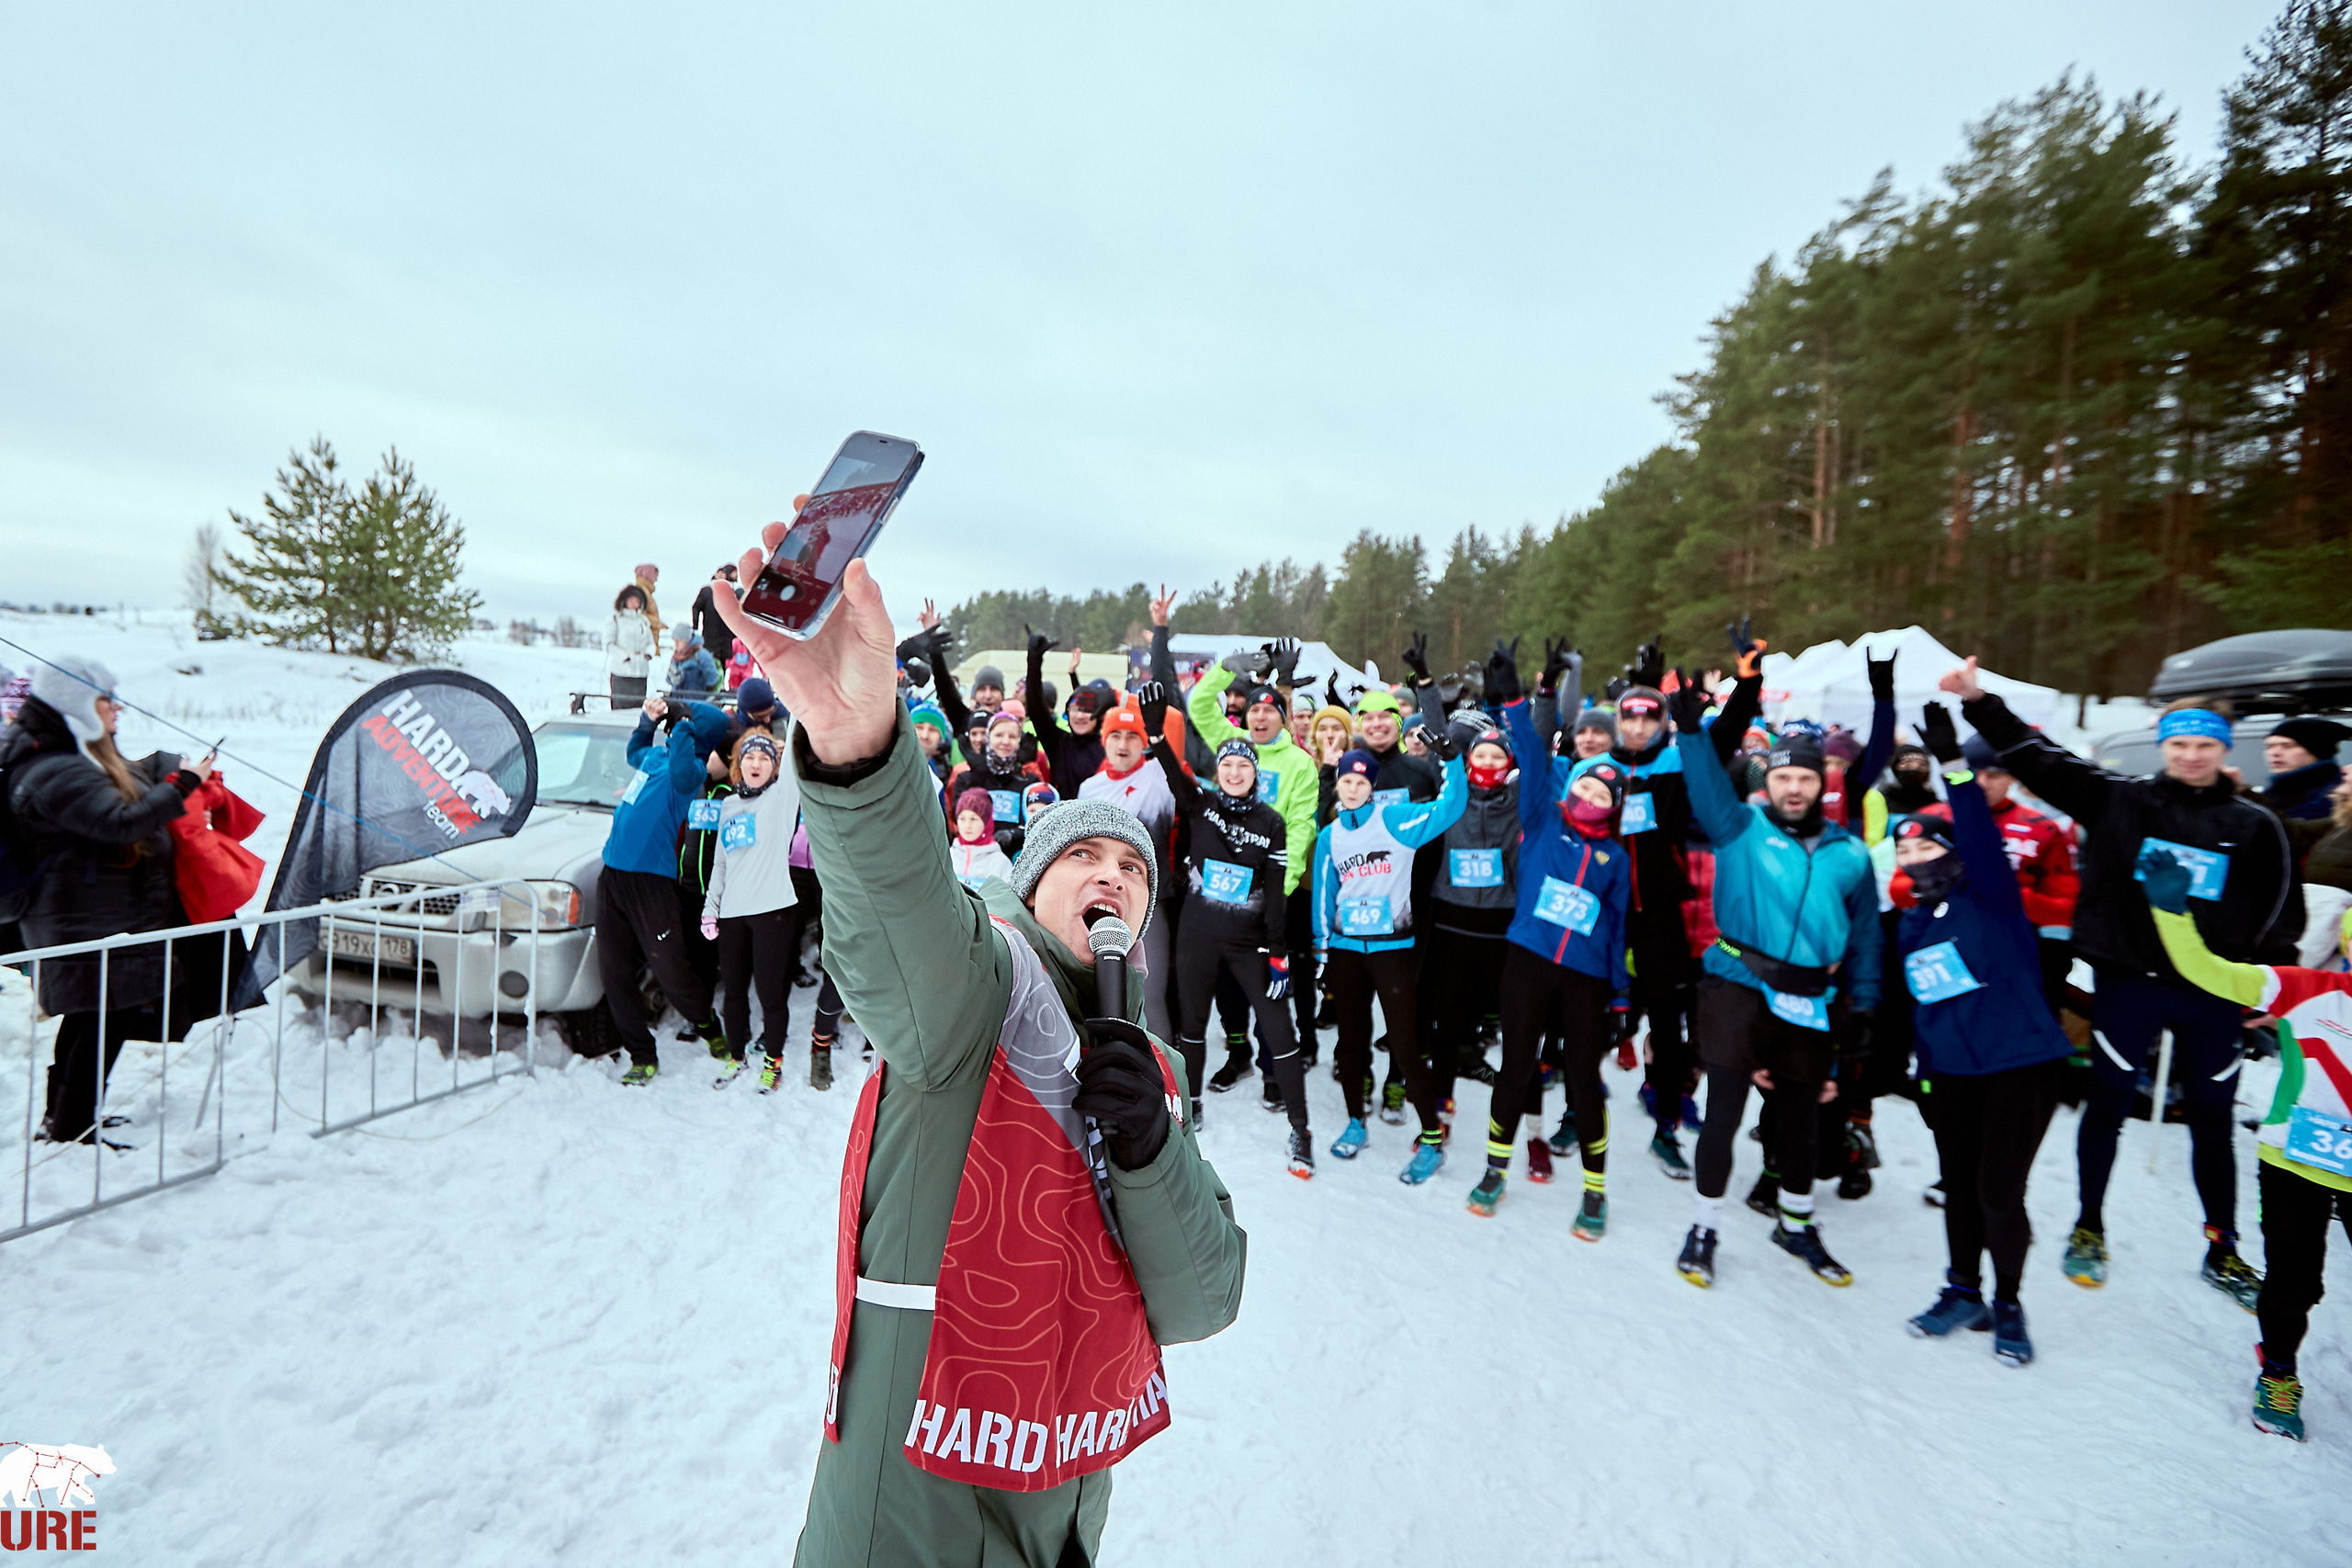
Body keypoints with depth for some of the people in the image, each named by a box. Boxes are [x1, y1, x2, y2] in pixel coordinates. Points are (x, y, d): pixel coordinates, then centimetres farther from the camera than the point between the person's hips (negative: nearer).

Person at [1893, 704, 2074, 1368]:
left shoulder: (1989, 899, -9)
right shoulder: (1910, 926, 9)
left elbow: (1982, 840, -30)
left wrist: (1954, 766, -39)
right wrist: (1919, 1067, 19)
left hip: (2021, 1066, -6)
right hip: (1950, 1075, 6)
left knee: (1999, 1191, -3)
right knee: (1959, 1186, 13)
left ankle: (2008, 1307, 20)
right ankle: (1963, 1292, 31)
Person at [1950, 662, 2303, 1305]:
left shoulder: (2255, 827, 4)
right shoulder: (2120, 800, -1)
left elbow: (2282, 914, 8)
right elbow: (2041, 758, -6)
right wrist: (1979, 701, -14)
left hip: (2214, 994, 2)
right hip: (2129, 981, -2)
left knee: (2213, 1122, 13)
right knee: (2108, 1104, 8)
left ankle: (2223, 1250, 31)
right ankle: (2089, 1227, 24)